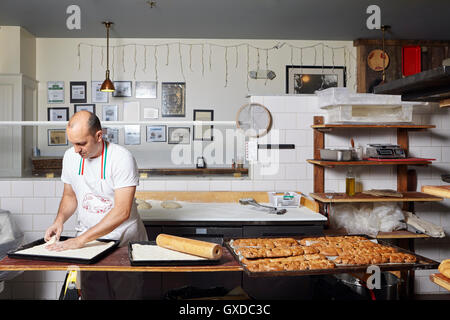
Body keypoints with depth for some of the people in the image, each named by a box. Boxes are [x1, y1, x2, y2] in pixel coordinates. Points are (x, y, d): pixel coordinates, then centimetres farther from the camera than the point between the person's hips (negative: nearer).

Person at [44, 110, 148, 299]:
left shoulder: (122, 158, -20)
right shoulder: (70, 157, 0)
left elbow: (122, 211, -25)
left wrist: (81, 239, -28)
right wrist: (60, 219, -5)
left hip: (124, 241, -4)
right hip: (87, 243, 4)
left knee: (127, 295, 3)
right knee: (92, 295, 7)